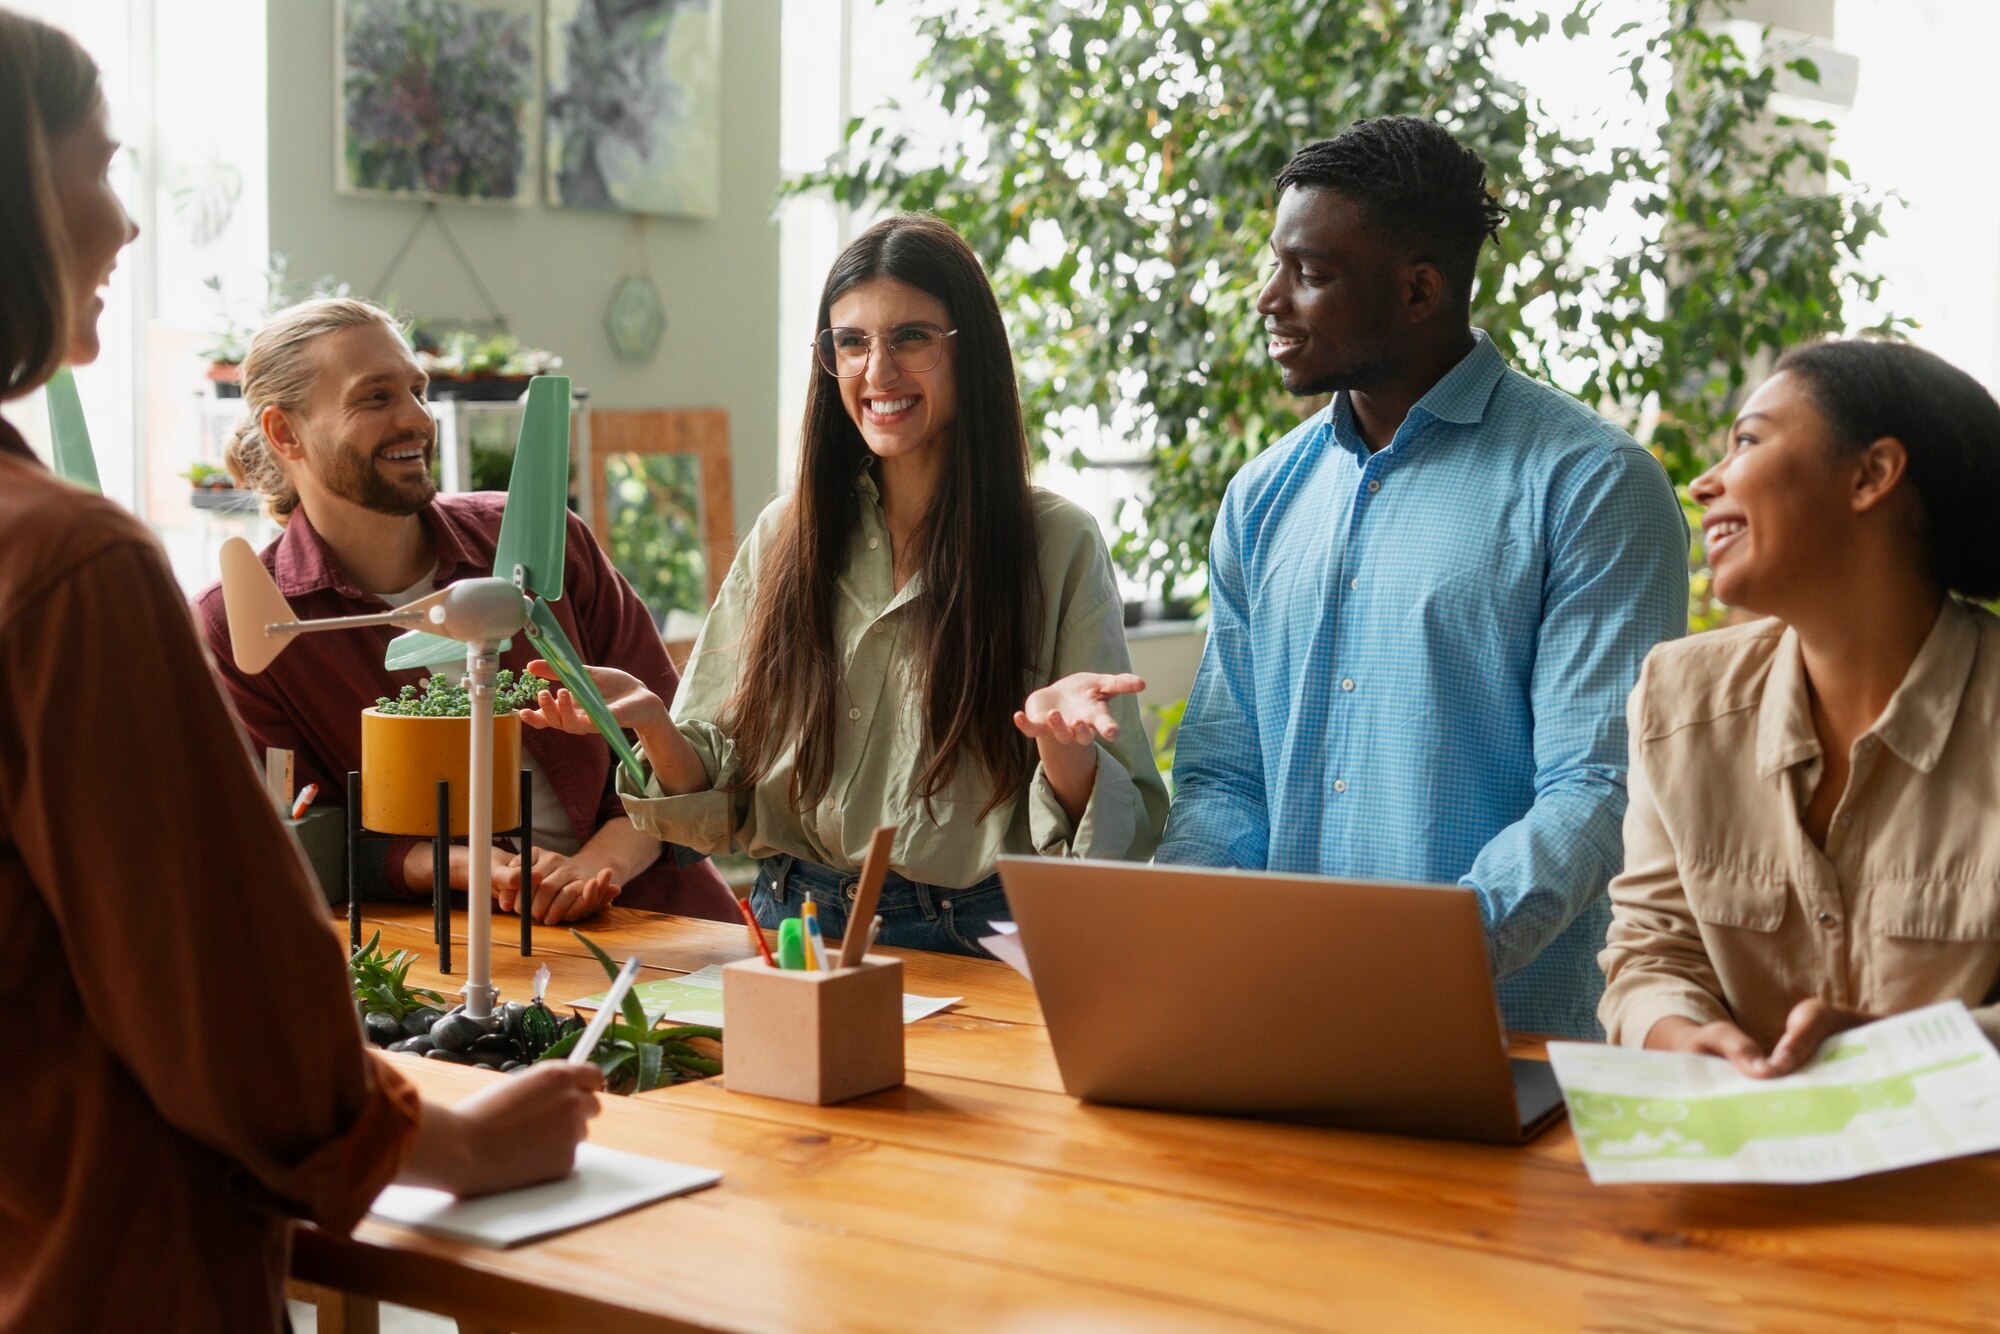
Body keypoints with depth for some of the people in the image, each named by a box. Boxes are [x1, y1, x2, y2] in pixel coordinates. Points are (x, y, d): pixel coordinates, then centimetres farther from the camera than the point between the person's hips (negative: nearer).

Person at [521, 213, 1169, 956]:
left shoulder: (1059, 545, 2)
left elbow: (1125, 831, 1)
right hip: (797, 925, 2)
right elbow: (723, 801, 13)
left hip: (975, 947, -2)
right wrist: (653, 725, -8)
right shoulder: (785, 537, 11)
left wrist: (1061, 743, -20)